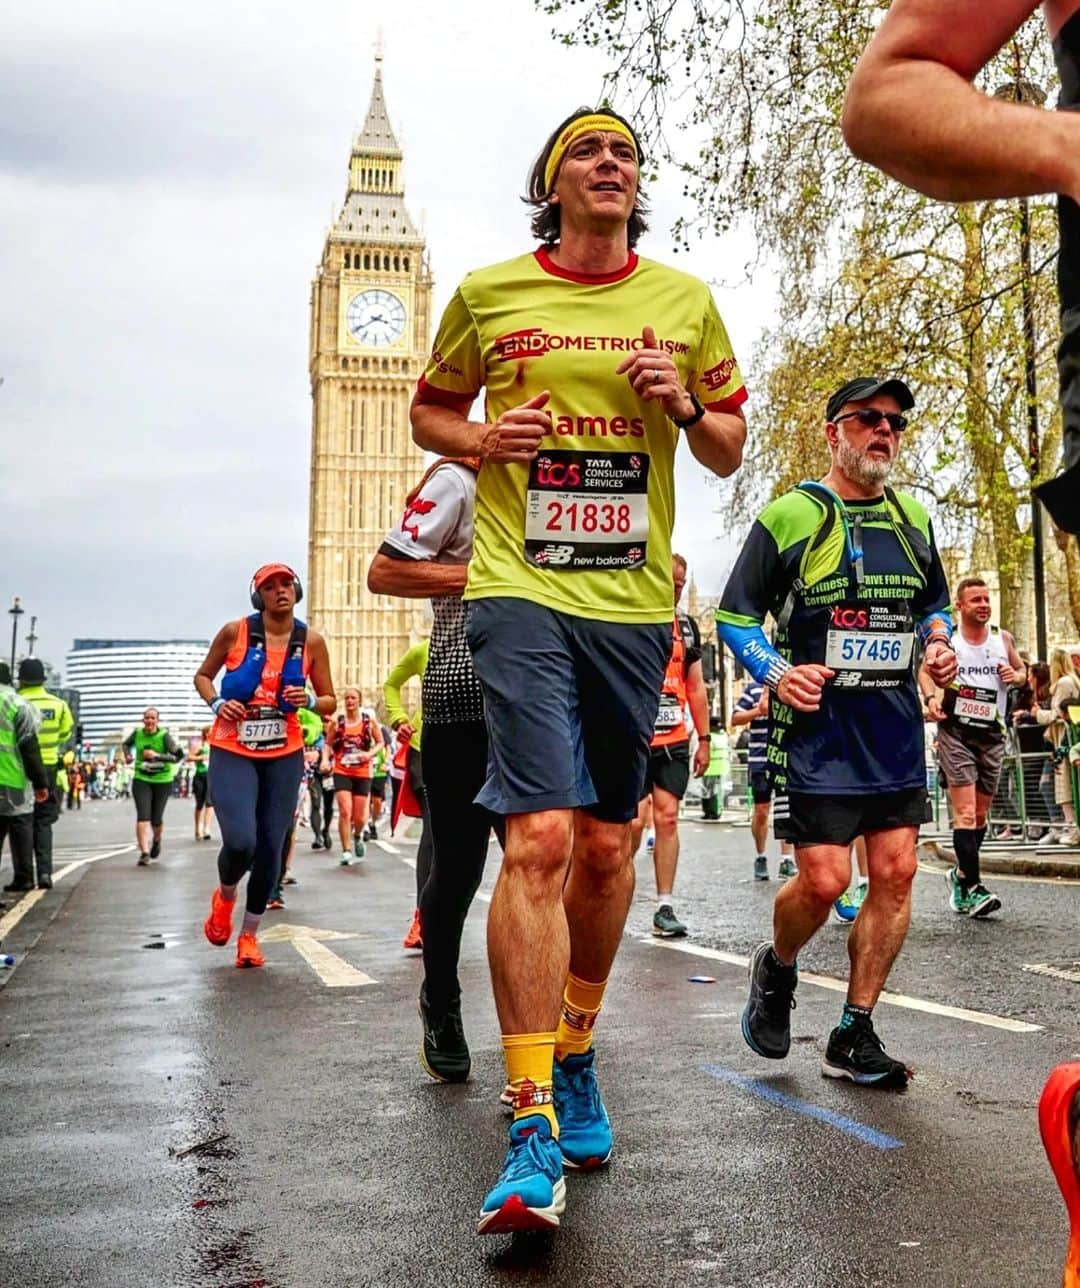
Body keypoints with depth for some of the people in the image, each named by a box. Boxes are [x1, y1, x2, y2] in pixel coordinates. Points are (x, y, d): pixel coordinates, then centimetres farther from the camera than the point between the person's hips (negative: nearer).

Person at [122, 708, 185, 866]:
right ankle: (144, 853, -15)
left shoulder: (164, 736, -15)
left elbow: (178, 756, -21)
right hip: (141, 780, 2)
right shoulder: (137, 733, -4)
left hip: (162, 781, -2)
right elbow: (126, 744, 19)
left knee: (156, 819, 10)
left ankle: (156, 840, 43)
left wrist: (157, 755, -29)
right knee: (143, 816, -13)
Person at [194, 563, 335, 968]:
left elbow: (329, 701, 8)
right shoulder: (234, 632, -4)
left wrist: (309, 701, -14)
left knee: (271, 847, 2)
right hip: (232, 753, -2)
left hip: (284, 756, 2)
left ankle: (249, 934, 22)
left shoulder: (311, 642, 0)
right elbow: (202, 675, 10)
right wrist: (216, 703, -9)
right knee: (240, 841, -18)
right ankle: (225, 896, 18)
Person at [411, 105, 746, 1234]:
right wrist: (482, 440, -5)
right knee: (541, 835, -18)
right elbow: (431, 410, 17)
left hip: (633, 601, 3)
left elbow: (729, 453, 17)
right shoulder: (488, 293, 6)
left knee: (606, 845, 11)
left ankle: (573, 1057, 35)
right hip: (521, 590, -3)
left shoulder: (684, 300, 11)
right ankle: (533, 1130, -12)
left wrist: (686, 403, -6)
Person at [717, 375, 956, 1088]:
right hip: (818, 724, -5)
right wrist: (777, 671, -17)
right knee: (824, 879, -11)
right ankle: (777, 972, 23)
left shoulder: (913, 517, 13)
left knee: (896, 872, 1)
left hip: (896, 725, 5)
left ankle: (854, 1035, 13)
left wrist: (940, 642, 4)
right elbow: (735, 614, -1)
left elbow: (935, 602, 26)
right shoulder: (791, 516, -4)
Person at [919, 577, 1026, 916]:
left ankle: (961, 874, 32)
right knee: (965, 812, -15)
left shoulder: (1002, 639, 8)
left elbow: (1023, 670, 21)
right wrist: (930, 696, -9)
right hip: (955, 732, -4)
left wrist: (1017, 675, -2)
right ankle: (971, 889, -18)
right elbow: (925, 669, 11)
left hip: (992, 734, 4)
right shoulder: (946, 639, 0)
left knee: (981, 815, 12)